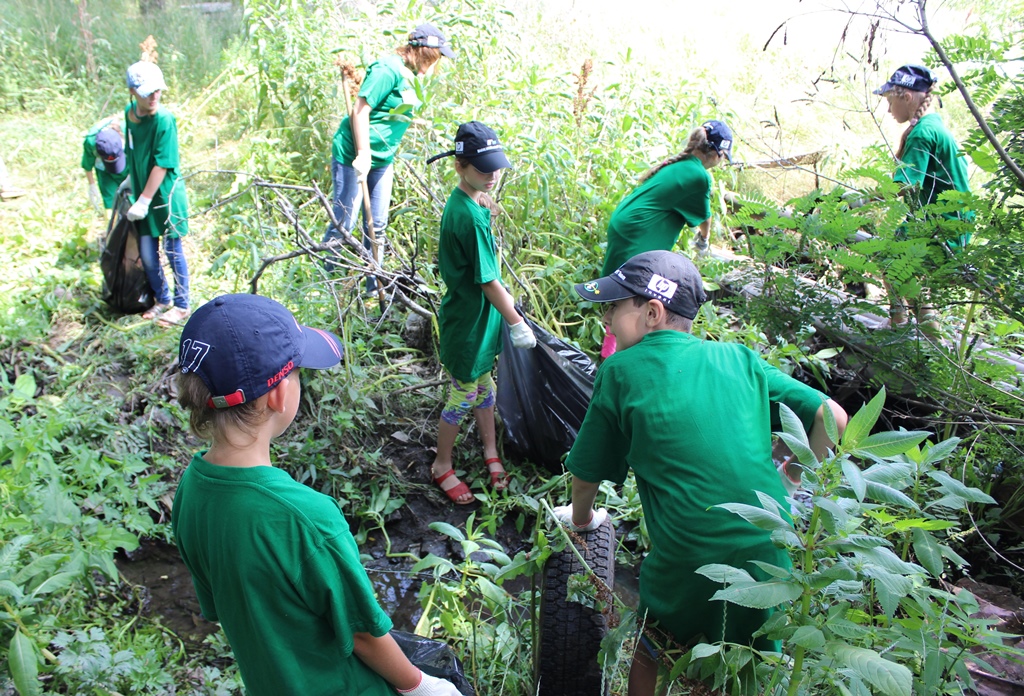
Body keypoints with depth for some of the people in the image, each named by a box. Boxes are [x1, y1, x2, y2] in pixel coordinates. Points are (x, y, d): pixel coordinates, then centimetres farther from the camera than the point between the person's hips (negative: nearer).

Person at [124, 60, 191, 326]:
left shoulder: (164, 120, -18)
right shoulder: (130, 113, 2)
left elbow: (162, 165, -18)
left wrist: (144, 201, -18)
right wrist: (131, 181, 18)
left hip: (166, 195, -6)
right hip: (143, 196, 6)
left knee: (173, 251, 5)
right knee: (147, 253, 11)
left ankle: (181, 305, 19)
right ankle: (163, 299, 31)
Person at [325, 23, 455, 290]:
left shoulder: (409, 77, 10)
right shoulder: (388, 70, -17)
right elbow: (360, 110, -20)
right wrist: (363, 154, -23)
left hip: (383, 160, 9)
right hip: (353, 156, -9)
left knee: (378, 225, 12)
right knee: (343, 223, -2)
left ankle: (373, 287, 22)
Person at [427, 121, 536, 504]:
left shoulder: (466, 203, 1)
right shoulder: (470, 216, -28)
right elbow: (487, 282, -24)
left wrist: (503, 297, 21)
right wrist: (517, 323, -16)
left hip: (479, 316, 9)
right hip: (468, 323, -9)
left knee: (484, 387, 22)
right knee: (462, 396, 8)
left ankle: (490, 452, 40)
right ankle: (442, 467, 27)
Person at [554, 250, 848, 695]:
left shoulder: (621, 371, -2)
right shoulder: (739, 358, 6)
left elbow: (587, 475, 5)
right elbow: (833, 418, 4)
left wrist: (581, 519, 26)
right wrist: (790, 481, 18)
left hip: (689, 565, -3)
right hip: (772, 556, 4)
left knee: (651, 659, 26)